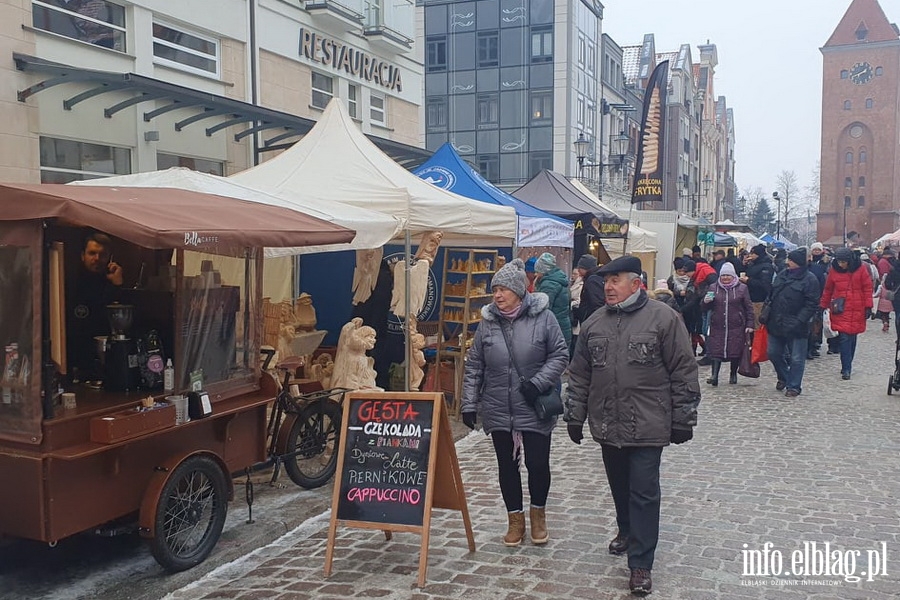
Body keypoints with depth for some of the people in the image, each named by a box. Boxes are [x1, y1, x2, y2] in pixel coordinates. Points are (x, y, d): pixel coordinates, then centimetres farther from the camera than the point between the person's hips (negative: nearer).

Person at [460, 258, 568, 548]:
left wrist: (538, 383, -18)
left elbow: (560, 355, -6)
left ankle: (538, 514, 30)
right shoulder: (488, 321, 0)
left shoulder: (543, 317, -9)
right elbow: (474, 366, 4)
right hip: (498, 410, 3)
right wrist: (469, 403, 1)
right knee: (507, 465, 11)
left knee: (538, 463, 3)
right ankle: (515, 519, 28)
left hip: (535, 409, -3)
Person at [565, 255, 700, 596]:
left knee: (644, 493, -2)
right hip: (607, 425, 5)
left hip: (647, 425, -4)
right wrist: (575, 417, 11)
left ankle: (641, 563, 7)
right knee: (619, 487, 19)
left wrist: (683, 420, -7)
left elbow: (684, 372, -7)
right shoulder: (594, 324, 5)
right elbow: (579, 375, 11)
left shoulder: (663, 318, -8)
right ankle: (627, 531, 43)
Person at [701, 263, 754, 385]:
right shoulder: (713, 287, 8)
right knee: (716, 351, -6)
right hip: (717, 326, 1)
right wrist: (705, 302, -12)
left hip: (736, 327, -1)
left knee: (735, 352, 5)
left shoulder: (742, 288, 2)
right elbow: (705, 308, 11)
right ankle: (714, 376, -9)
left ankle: (733, 374, 22)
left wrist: (749, 324, -3)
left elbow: (749, 308, 4)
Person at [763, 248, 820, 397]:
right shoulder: (782, 275, 10)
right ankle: (783, 377, 36)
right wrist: (766, 313, 8)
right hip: (776, 324, 7)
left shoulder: (809, 279, -10)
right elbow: (771, 295, 18)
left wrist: (799, 321, -21)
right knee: (774, 353, 14)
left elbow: (812, 304, -14)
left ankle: (794, 386, 15)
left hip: (795, 327, -7)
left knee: (796, 358, 2)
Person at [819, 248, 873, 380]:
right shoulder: (834, 270, 1)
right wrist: (823, 307, 13)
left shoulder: (860, 269, -2)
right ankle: (846, 369, -7)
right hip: (840, 310, 0)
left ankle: (847, 367, 21)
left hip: (856, 311, 0)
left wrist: (868, 307, -2)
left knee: (852, 338, 8)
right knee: (844, 338, -9)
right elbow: (828, 290, 11)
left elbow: (867, 288, 2)